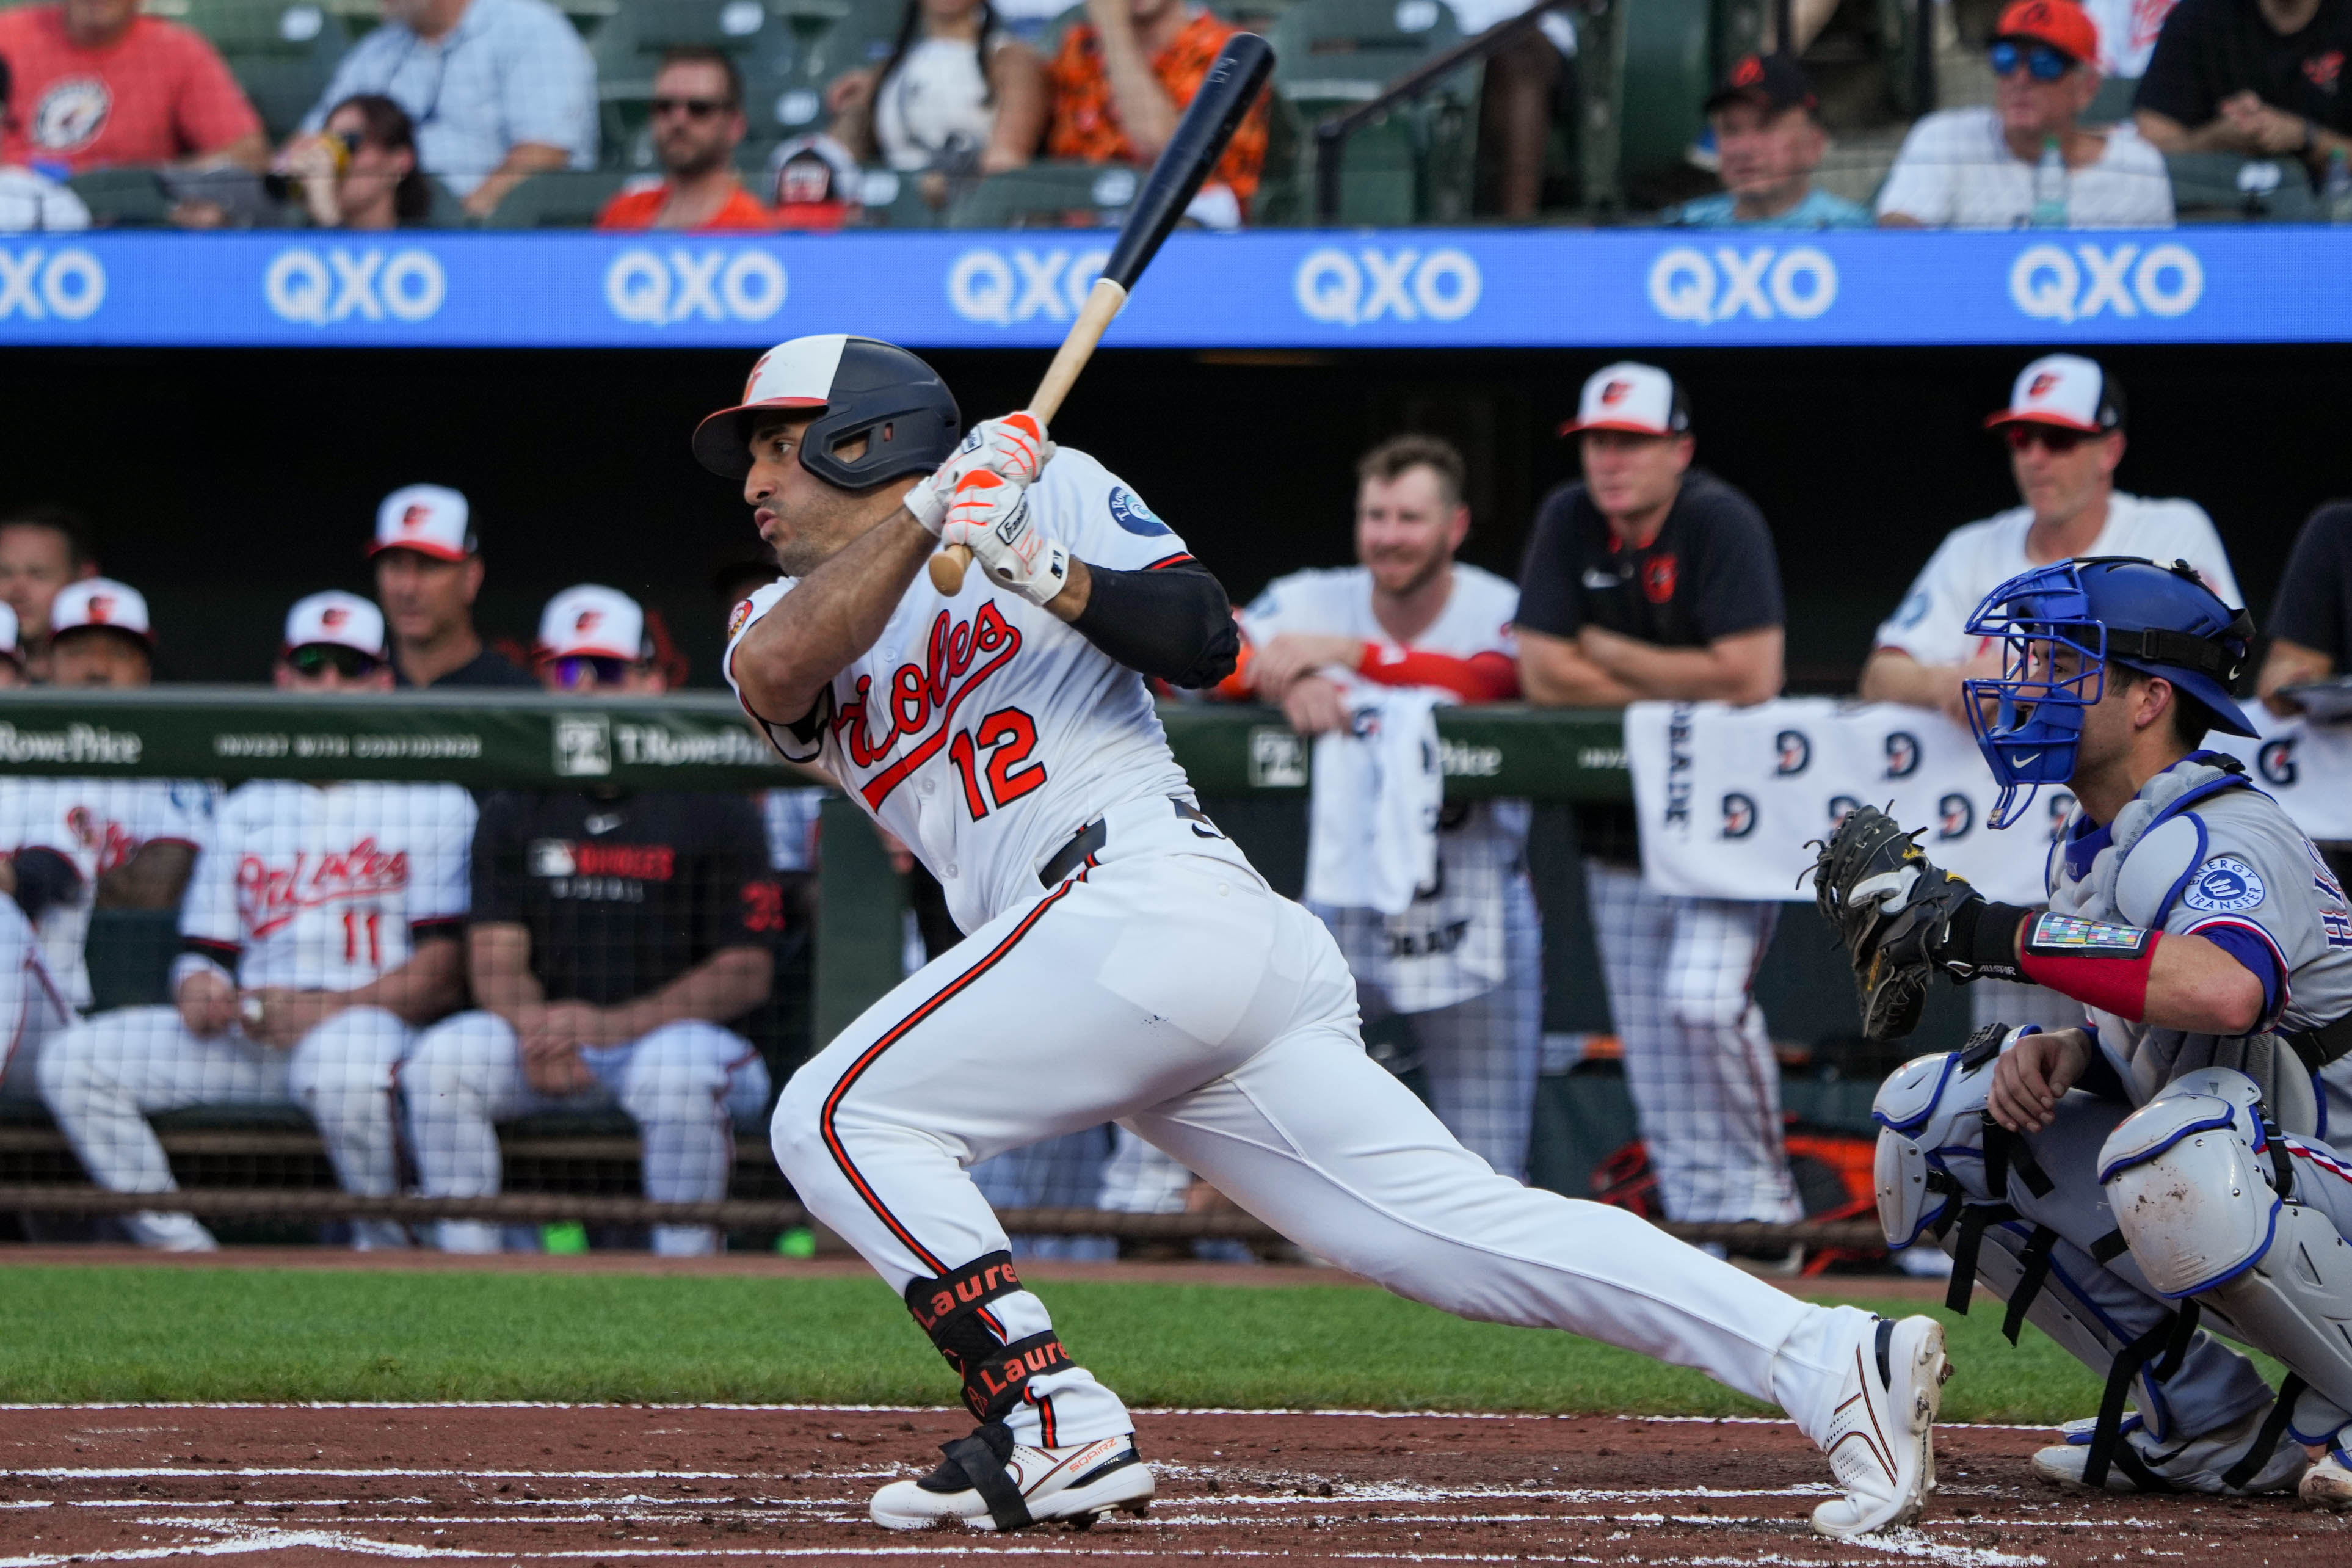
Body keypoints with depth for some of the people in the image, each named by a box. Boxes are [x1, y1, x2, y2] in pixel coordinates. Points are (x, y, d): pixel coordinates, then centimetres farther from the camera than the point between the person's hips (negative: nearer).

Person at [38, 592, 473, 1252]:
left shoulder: (434, 802, 6)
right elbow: (204, 946, 19)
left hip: (375, 1022, -5)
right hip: (247, 1035, 5)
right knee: (75, 1061, -14)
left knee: (344, 1063, -42)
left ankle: (388, 1250, -18)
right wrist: (198, 989, -7)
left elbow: (448, 969, -5)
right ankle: (180, 1254, -13)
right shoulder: (246, 809, 23)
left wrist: (329, 1010, -18)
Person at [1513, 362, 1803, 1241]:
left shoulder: (1721, 524, -15)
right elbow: (1543, 675, -5)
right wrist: (1680, 687, -11)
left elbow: (1750, 677, -24)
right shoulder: (1568, 524, 0)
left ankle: (1761, 1199, -7)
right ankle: (1702, 1213, 9)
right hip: (1617, 829, 6)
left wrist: (1611, 656, -13)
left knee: (1703, 1000, -22)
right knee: (1651, 1040, 3)